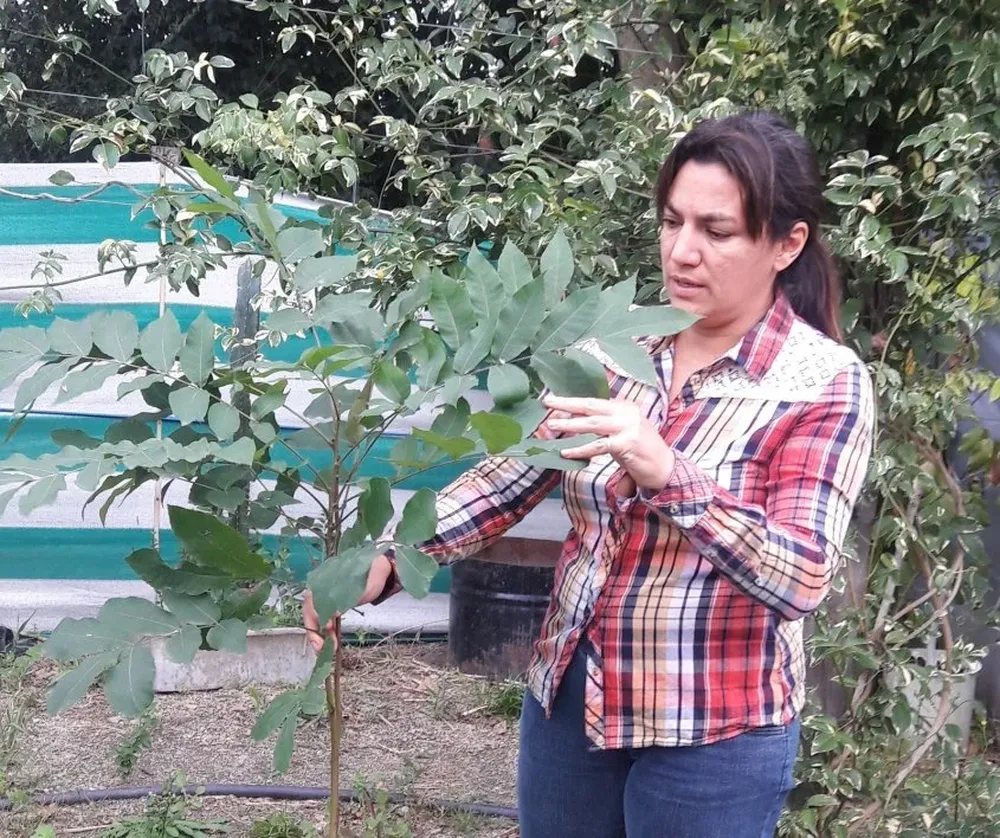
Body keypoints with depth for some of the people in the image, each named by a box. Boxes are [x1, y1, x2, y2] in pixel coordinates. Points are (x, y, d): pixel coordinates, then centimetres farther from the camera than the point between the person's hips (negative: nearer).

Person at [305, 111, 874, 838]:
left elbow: (800, 579, -22)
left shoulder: (826, 382, -13)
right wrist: (389, 562, -17)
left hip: (713, 733, -4)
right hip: (569, 694, 4)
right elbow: (508, 478, -2)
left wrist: (667, 472, -35)